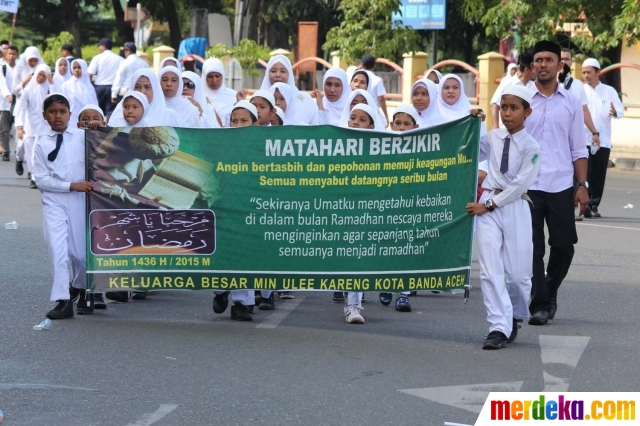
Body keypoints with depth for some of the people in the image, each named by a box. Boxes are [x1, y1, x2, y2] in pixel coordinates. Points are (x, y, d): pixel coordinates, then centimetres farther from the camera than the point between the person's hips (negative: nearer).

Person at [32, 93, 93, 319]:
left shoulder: (83, 137, 2)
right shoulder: (42, 144, 0)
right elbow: (41, 179, -5)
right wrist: (72, 186, -13)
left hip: (80, 199, 1)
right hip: (54, 200, -1)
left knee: (80, 250, 8)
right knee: (57, 249, -14)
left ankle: (82, 290, 35)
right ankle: (63, 300, -11)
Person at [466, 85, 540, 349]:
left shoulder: (531, 147, -3)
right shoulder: (492, 138, 9)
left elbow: (520, 184, -9)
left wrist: (488, 205, -12)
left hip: (515, 208, -3)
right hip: (488, 207, 3)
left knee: (518, 273, 2)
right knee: (490, 270, -7)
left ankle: (514, 320, 26)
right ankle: (499, 328, -7)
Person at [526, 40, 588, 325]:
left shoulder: (571, 103, 7)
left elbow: (578, 149, 9)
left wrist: (583, 186, 2)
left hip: (561, 186, 2)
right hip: (528, 185, -2)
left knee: (563, 245, 6)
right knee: (532, 248, -2)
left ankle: (549, 293, 28)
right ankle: (539, 305, 4)